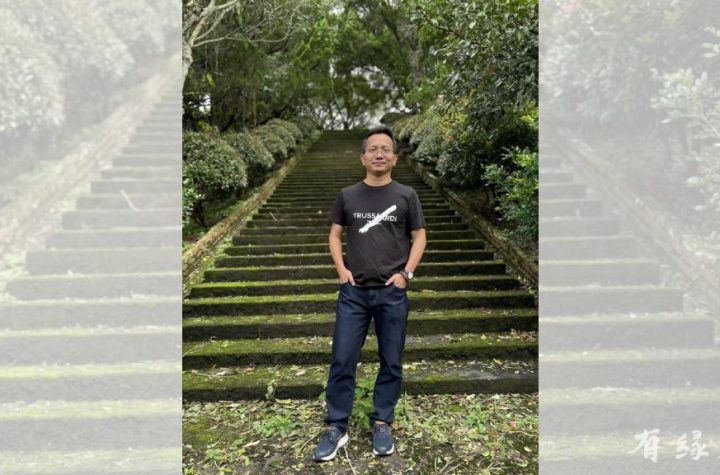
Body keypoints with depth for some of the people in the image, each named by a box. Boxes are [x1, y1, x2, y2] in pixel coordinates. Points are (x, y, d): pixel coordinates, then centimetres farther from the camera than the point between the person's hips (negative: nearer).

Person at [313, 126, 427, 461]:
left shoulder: (406, 196, 3)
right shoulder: (348, 195, 7)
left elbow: (419, 236, 6)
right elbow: (335, 234, 12)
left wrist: (406, 273, -6)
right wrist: (341, 268, -2)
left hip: (393, 293, 0)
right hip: (354, 292, 1)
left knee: (391, 363, 8)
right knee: (342, 361, 2)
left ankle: (382, 425, 24)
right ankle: (337, 428, 16)